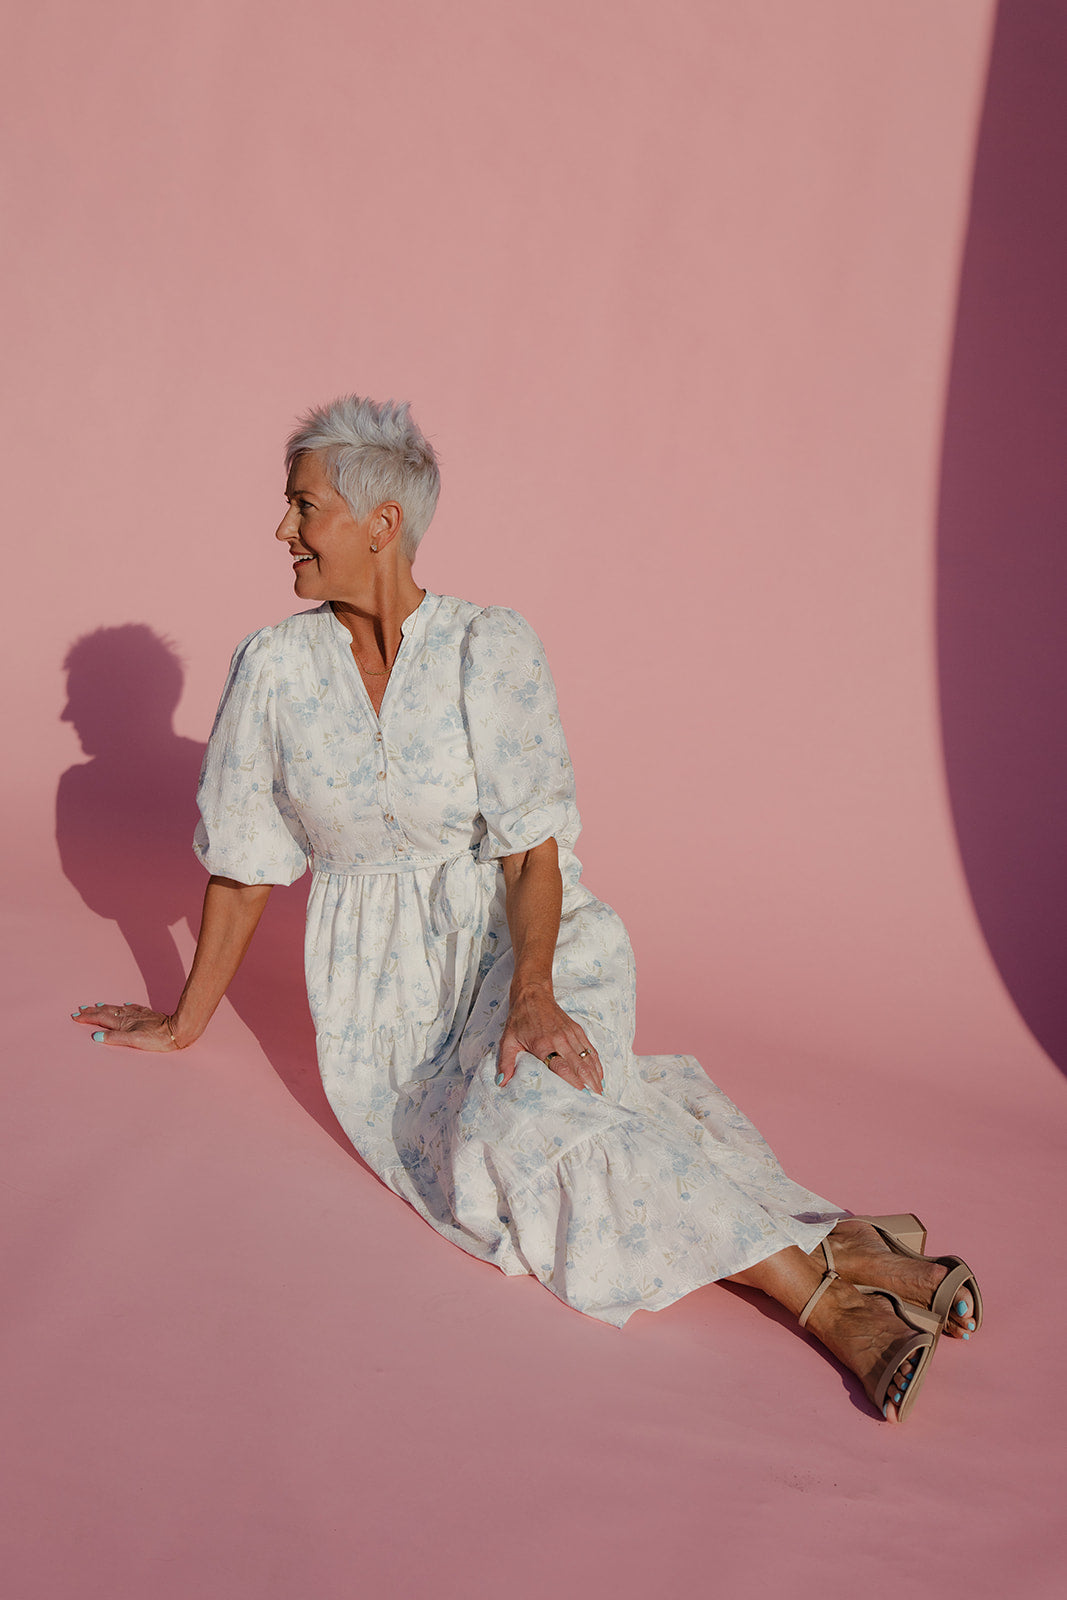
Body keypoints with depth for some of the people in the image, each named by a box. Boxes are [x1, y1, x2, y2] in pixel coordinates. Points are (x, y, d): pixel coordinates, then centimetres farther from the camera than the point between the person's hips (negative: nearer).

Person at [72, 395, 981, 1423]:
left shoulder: (489, 648, -8)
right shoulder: (273, 667, -1)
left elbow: (532, 847, -12)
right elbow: (242, 868, 7)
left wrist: (532, 992, -28)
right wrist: (185, 1023, 13)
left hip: (517, 939, -2)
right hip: (386, 979, 2)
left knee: (523, 1119, -33)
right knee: (501, 1149, -27)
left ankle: (814, 1281, -29)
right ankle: (822, 1253, -28)